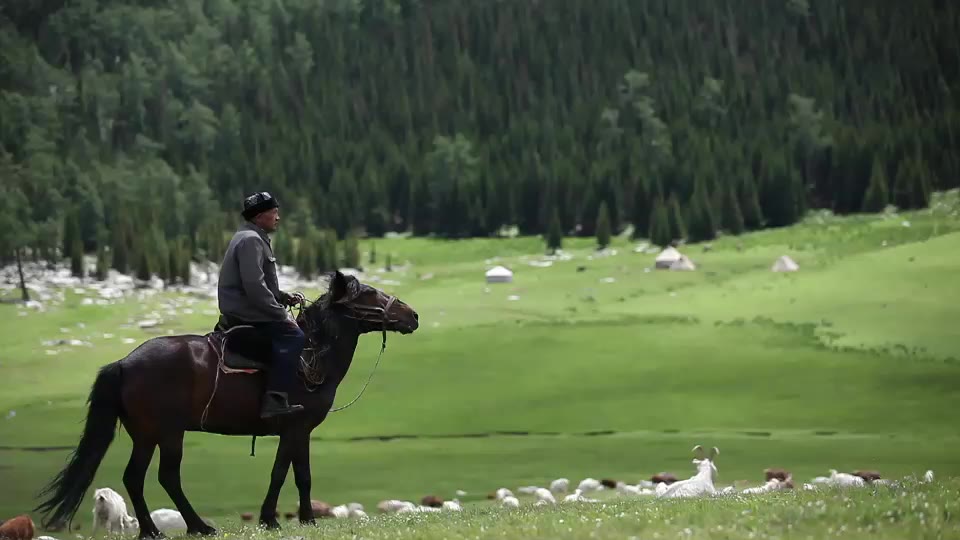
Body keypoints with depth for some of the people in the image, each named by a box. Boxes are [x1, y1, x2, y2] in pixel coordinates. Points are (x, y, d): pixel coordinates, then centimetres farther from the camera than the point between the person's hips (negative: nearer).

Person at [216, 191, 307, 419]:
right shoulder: (250, 240, -15)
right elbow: (255, 287, -25)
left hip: (242, 311, 11)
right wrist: (282, 315, -19)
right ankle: (275, 400, -29)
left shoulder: (254, 238, 20)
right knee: (292, 336, -21)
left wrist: (285, 297, 13)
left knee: (295, 329, 19)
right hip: (244, 315, -11)